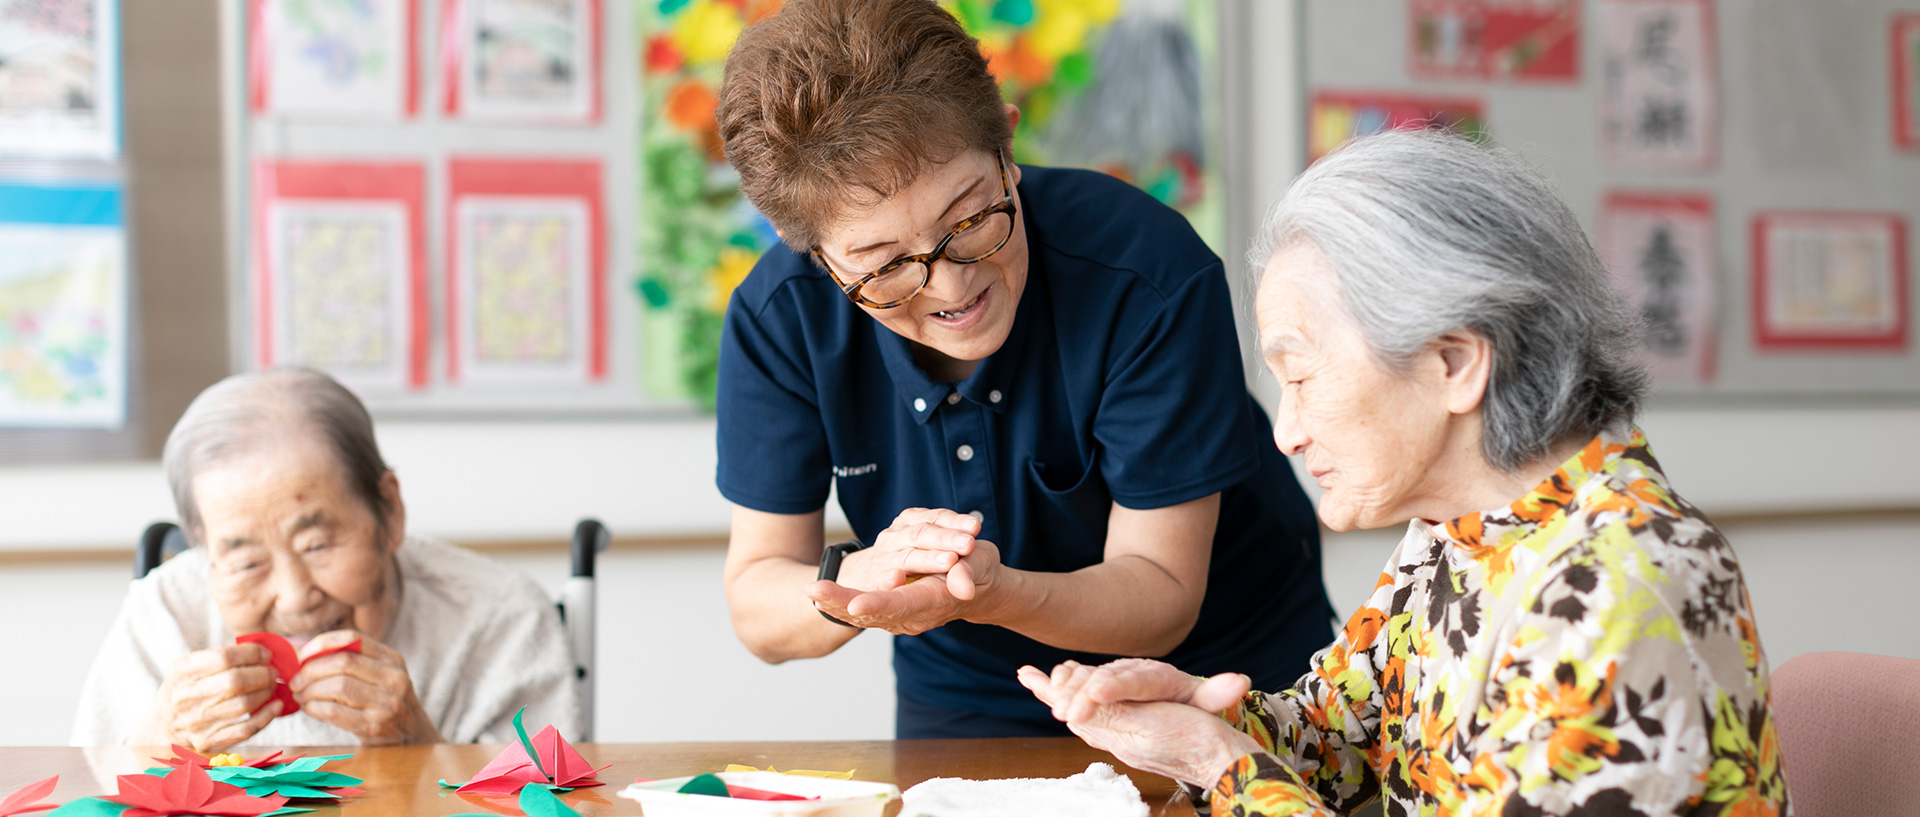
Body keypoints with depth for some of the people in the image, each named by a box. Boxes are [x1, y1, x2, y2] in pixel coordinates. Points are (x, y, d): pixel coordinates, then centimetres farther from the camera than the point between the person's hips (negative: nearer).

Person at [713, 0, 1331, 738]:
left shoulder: (1150, 272, -23)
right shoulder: (780, 318, -14)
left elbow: (1161, 600, -18)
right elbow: (757, 613, -9)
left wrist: (994, 594, -36)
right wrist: (853, 582, -29)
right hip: (967, 702, 2)